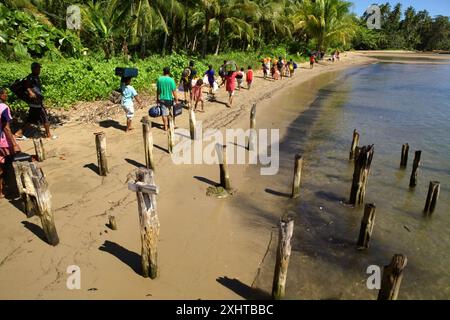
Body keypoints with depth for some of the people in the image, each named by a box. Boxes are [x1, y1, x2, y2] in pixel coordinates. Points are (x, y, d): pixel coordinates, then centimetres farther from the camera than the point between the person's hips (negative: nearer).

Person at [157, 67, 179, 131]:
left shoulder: (159, 79, -2)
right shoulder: (171, 80, -12)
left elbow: (158, 90, 4)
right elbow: (174, 91, -11)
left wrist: (157, 99, 15)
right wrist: (176, 100, -4)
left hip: (162, 99, 2)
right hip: (169, 99, -2)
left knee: (164, 113, 6)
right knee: (172, 112, 17)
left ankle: (165, 127, 10)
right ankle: (173, 124, 31)